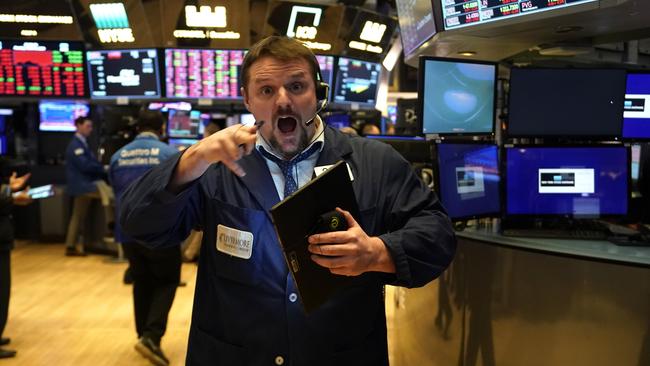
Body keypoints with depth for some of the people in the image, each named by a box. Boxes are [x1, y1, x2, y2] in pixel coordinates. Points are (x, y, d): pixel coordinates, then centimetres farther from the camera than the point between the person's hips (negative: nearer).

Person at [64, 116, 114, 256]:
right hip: (82, 184, -11)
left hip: (83, 183, 11)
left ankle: (71, 246, 18)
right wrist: (104, 169, -14)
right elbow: (85, 165, -22)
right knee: (108, 192, -26)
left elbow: (90, 163, 18)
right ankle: (111, 227, -24)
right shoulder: (76, 145, -13)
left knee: (78, 216, 12)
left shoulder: (82, 143, 19)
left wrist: (102, 168, 1)